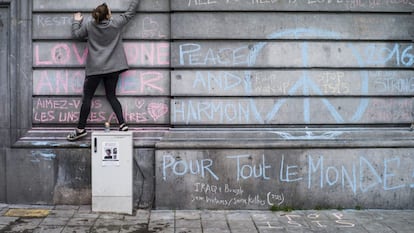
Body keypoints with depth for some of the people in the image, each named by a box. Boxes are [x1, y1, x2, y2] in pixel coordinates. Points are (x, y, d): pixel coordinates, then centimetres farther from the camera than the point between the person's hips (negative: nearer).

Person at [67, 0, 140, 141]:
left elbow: (76, 34, 13)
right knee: (111, 96, 10)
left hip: (95, 69, -2)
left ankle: (81, 129, 5)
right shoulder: (116, 23, -3)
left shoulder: (89, 26, -3)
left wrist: (76, 21, 30)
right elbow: (131, 12, 9)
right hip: (113, 67, 2)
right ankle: (122, 124, 2)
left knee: (87, 97, 3)